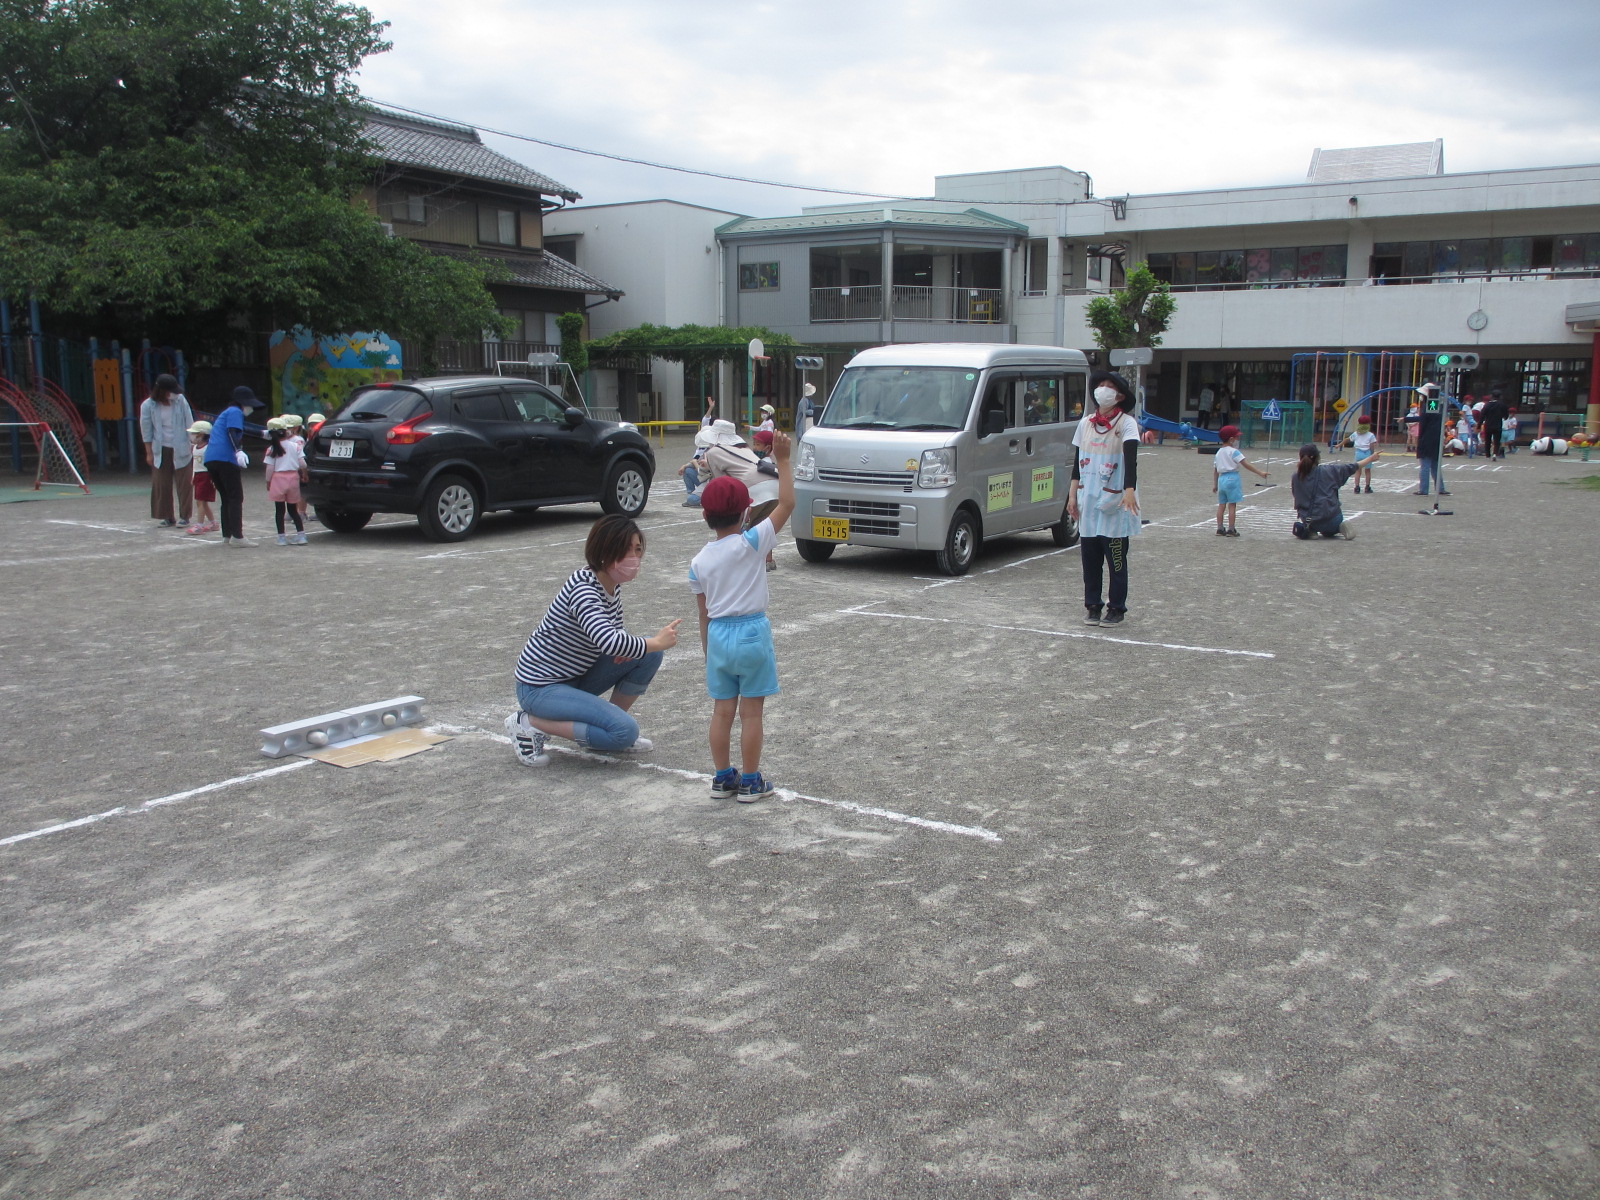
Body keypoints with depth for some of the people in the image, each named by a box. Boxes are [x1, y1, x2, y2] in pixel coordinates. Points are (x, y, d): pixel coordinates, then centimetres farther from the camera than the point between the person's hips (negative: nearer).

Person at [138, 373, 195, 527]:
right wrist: (149, 452, 1)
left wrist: (193, 444, 0)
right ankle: (167, 517, 12)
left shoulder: (180, 400, -5)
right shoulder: (148, 406, -6)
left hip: (181, 450, 0)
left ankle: (184, 516, 8)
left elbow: (189, 424, 1)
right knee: (162, 484, 3)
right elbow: (146, 431, 1)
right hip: (161, 451, 0)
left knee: (185, 483, -1)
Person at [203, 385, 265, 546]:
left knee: (227, 499, 15)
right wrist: (239, 451, -30)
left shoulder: (225, 412, 30)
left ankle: (227, 536, 15)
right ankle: (237, 537, -12)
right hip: (225, 459, -9)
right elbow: (233, 433, -17)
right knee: (236, 498, -7)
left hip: (211, 459, 9)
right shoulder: (235, 412, 0)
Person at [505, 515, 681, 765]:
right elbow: (610, 641, -40)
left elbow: (614, 631, 14)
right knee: (625, 730, -22)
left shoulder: (611, 585, 1)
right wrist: (656, 642, -24)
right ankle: (529, 724, -9)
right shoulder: (583, 589, -26)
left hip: (576, 677, 9)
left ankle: (610, 728, 9)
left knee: (650, 654, -3)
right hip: (540, 687, -9)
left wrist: (627, 646, -11)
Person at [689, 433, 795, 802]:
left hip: (718, 636, 4)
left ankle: (722, 777, 20)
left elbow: (704, 614, 7)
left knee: (723, 710, 12)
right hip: (753, 633, -4)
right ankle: (750, 781, 10)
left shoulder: (699, 562, 2)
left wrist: (708, 651, 17)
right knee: (751, 711, 3)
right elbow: (787, 504, -11)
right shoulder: (751, 543, -11)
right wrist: (782, 461, -7)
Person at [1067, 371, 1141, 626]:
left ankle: (1116, 608, 8)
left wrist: (1130, 490, -34)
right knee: (1089, 557, 7)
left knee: (1116, 558, -1)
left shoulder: (1126, 424, -6)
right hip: (1088, 502, 5)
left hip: (1115, 503, -5)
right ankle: (1093, 606, 16)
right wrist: (1072, 494, 12)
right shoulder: (1086, 423, 12)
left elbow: (1130, 459, -20)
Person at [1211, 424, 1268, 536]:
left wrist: (1215, 484, 19)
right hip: (1232, 478, -7)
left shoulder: (1219, 452, 12)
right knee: (1232, 505, -2)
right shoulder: (1234, 452, -10)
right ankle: (1231, 530, -2)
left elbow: (1215, 470, 14)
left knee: (1221, 504, 9)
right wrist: (1260, 472, -17)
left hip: (1221, 478, 7)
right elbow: (1246, 464, -16)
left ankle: (1220, 529, 10)